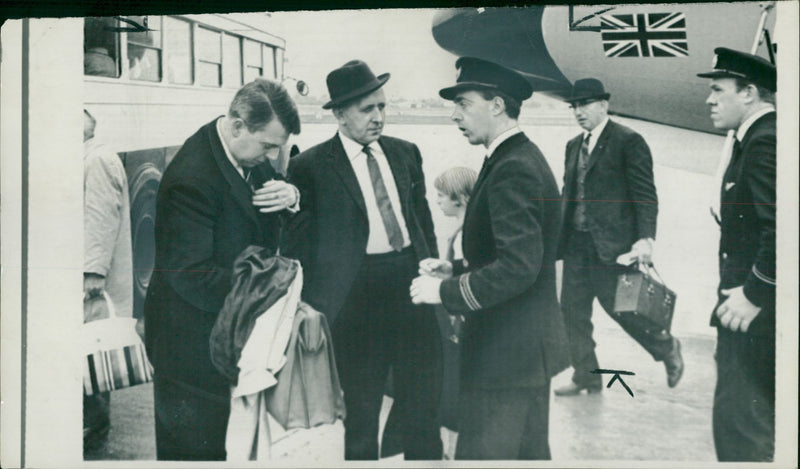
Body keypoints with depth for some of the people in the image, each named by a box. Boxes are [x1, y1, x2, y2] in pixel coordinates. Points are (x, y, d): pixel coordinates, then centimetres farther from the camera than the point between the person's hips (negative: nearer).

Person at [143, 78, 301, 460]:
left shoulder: (252, 156, 0)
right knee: (195, 445, 8)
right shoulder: (191, 178, -28)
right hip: (195, 343, -8)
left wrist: (291, 196, -9)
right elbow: (190, 274, -29)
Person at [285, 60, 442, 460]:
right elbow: (301, 245, -5)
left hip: (413, 289, 5)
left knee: (424, 410, 15)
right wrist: (316, 308, -8)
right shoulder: (310, 166, -6)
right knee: (360, 416, 9)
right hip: (357, 299, -4)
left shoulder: (405, 153, 10)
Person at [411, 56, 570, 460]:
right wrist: (455, 270, 8)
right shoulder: (521, 159, 12)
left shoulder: (513, 170, -20)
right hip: (527, 349, 10)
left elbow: (518, 267, -28)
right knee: (529, 453, 20)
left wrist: (445, 290, -18)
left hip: (505, 355, -10)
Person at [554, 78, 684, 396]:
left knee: (620, 307, -2)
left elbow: (645, 194, -11)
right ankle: (586, 377, 19)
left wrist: (645, 239, -20)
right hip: (576, 244, 7)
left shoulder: (628, 141, -7)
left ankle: (667, 348, 25)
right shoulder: (573, 146, 15)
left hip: (612, 244, -7)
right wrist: (559, 236, 15)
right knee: (572, 310, 6)